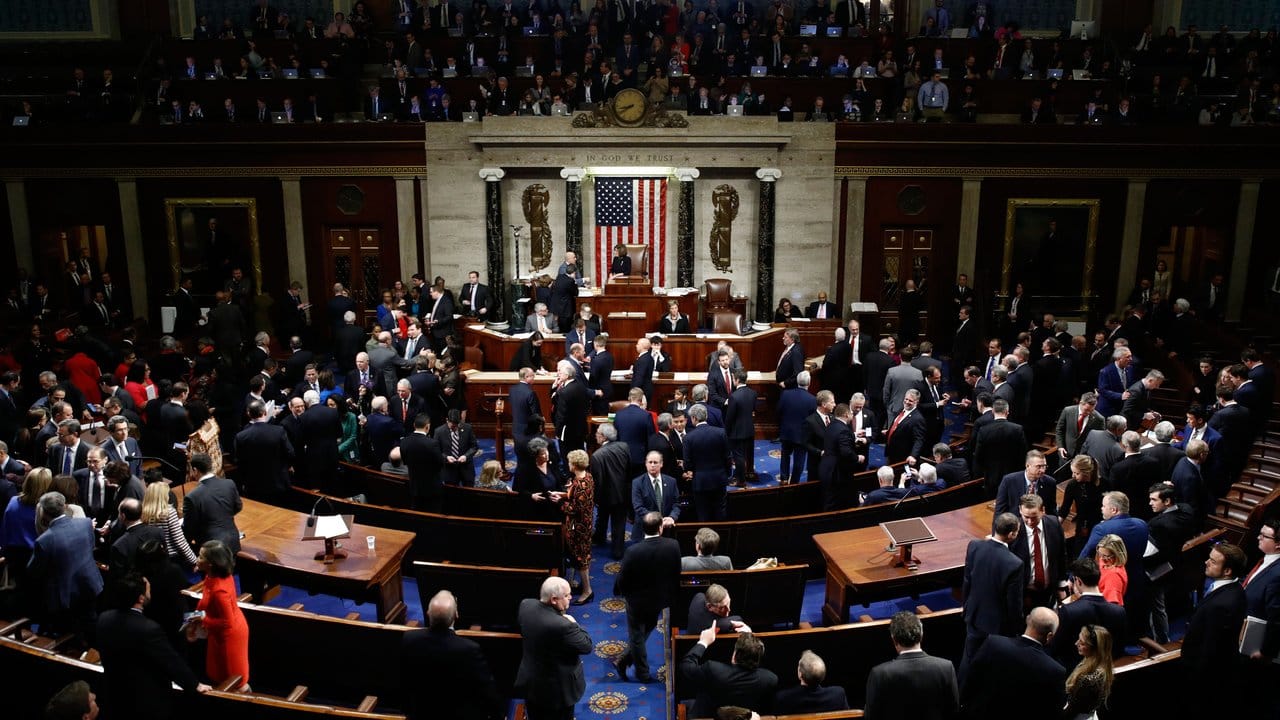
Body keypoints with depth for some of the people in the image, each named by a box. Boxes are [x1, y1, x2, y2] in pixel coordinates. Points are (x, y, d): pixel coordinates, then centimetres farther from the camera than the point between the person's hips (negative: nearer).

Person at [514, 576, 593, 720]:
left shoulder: (526, 605, -15)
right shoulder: (562, 625, -37)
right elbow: (587, 646, -22)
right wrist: (573, 624, -12)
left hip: (529, 682, 6)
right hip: (556, 688, -6)